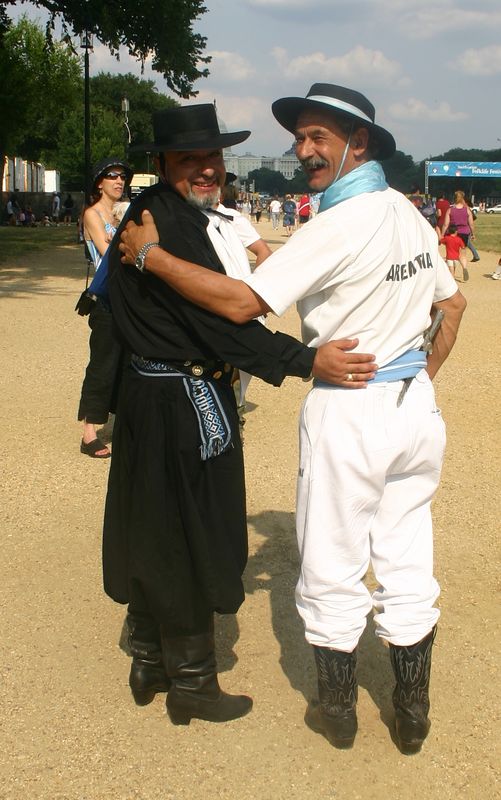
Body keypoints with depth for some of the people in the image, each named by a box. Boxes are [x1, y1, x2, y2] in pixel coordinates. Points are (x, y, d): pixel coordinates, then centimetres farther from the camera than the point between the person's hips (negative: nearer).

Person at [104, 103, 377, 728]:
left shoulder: (200, 218, 13)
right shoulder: (163, 220, -19)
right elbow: (217, 320, -25)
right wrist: (307, 361, -26)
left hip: (150, 396, 10)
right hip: (185, 405, -10)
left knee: (155, 534, 18)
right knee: (190, 540, 3)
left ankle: (149, 666, 34)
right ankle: (192, 685, 20)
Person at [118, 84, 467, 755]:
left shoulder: (339, 225, -19)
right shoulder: (410, 214, 7)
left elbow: (240, 302, -23)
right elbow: (452, 303, 17)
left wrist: (149, 253, -15)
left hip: (349, 414, -7)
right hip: (416, 409, 8)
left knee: (333, 573, 10)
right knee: (407, 566, 15)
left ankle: (338, 713, 27)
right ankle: (412, 719, 27)